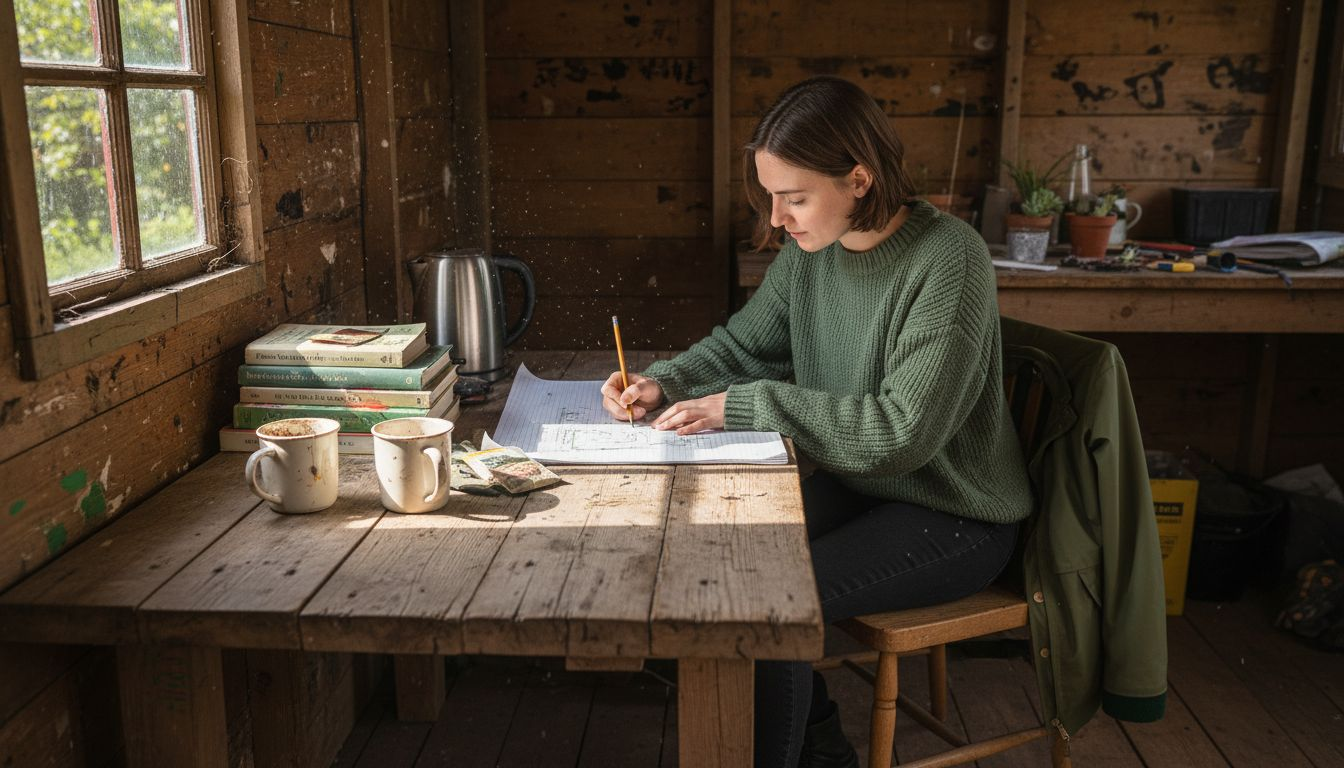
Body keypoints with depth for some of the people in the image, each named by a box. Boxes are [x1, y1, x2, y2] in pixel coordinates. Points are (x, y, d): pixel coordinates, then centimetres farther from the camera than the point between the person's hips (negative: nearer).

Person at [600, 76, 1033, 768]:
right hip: (858, 483, 8)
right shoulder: (811, 250, -2)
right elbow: (743, 343, 10)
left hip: (954, 517, -7)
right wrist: (663, 382, -10)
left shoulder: (948, 259, -24)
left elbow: (903, 431, -28)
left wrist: (746, 406, -27)